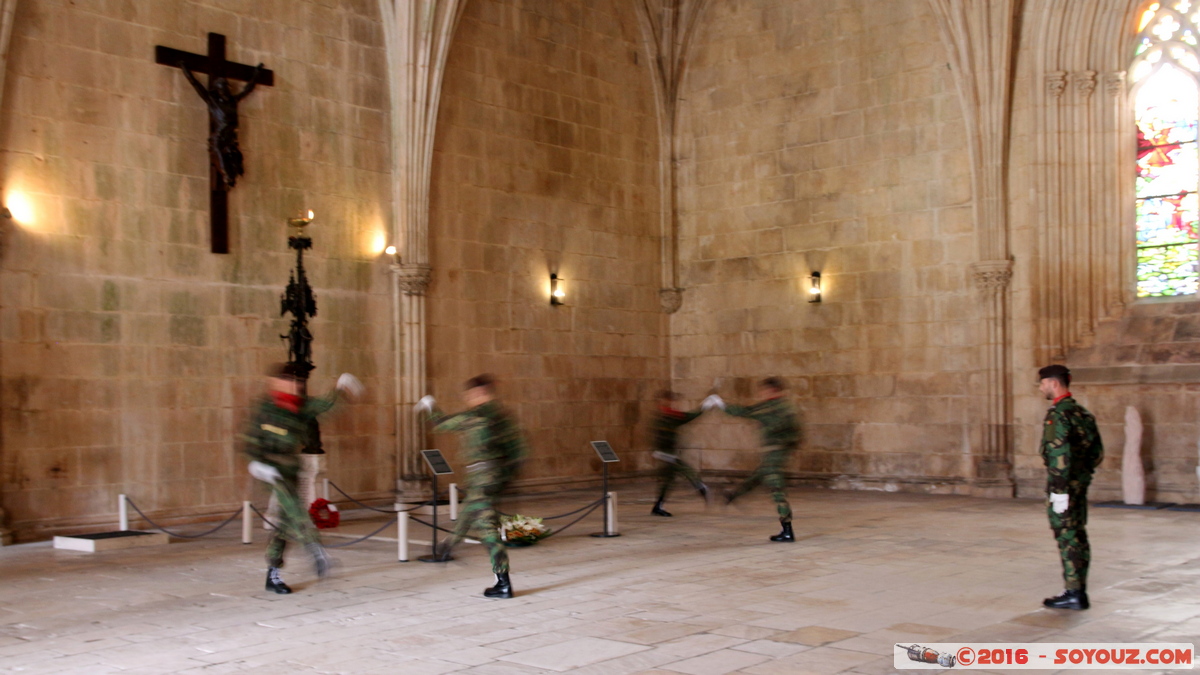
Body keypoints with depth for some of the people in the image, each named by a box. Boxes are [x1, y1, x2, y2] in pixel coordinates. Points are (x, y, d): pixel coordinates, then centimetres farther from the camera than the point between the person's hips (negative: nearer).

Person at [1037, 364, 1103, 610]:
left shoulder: (1058, 414, -16)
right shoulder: (1082, 412, 13)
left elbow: (1060, 454, -22)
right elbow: (1098, 452, 17)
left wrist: (1059, 490, -21)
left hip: (1064, 484, -9)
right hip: (1081, 483, 9)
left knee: (1067, 537, -5)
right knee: (1078, 536, 13)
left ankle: (1074, 593, -2)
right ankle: (1078, 590, 19)